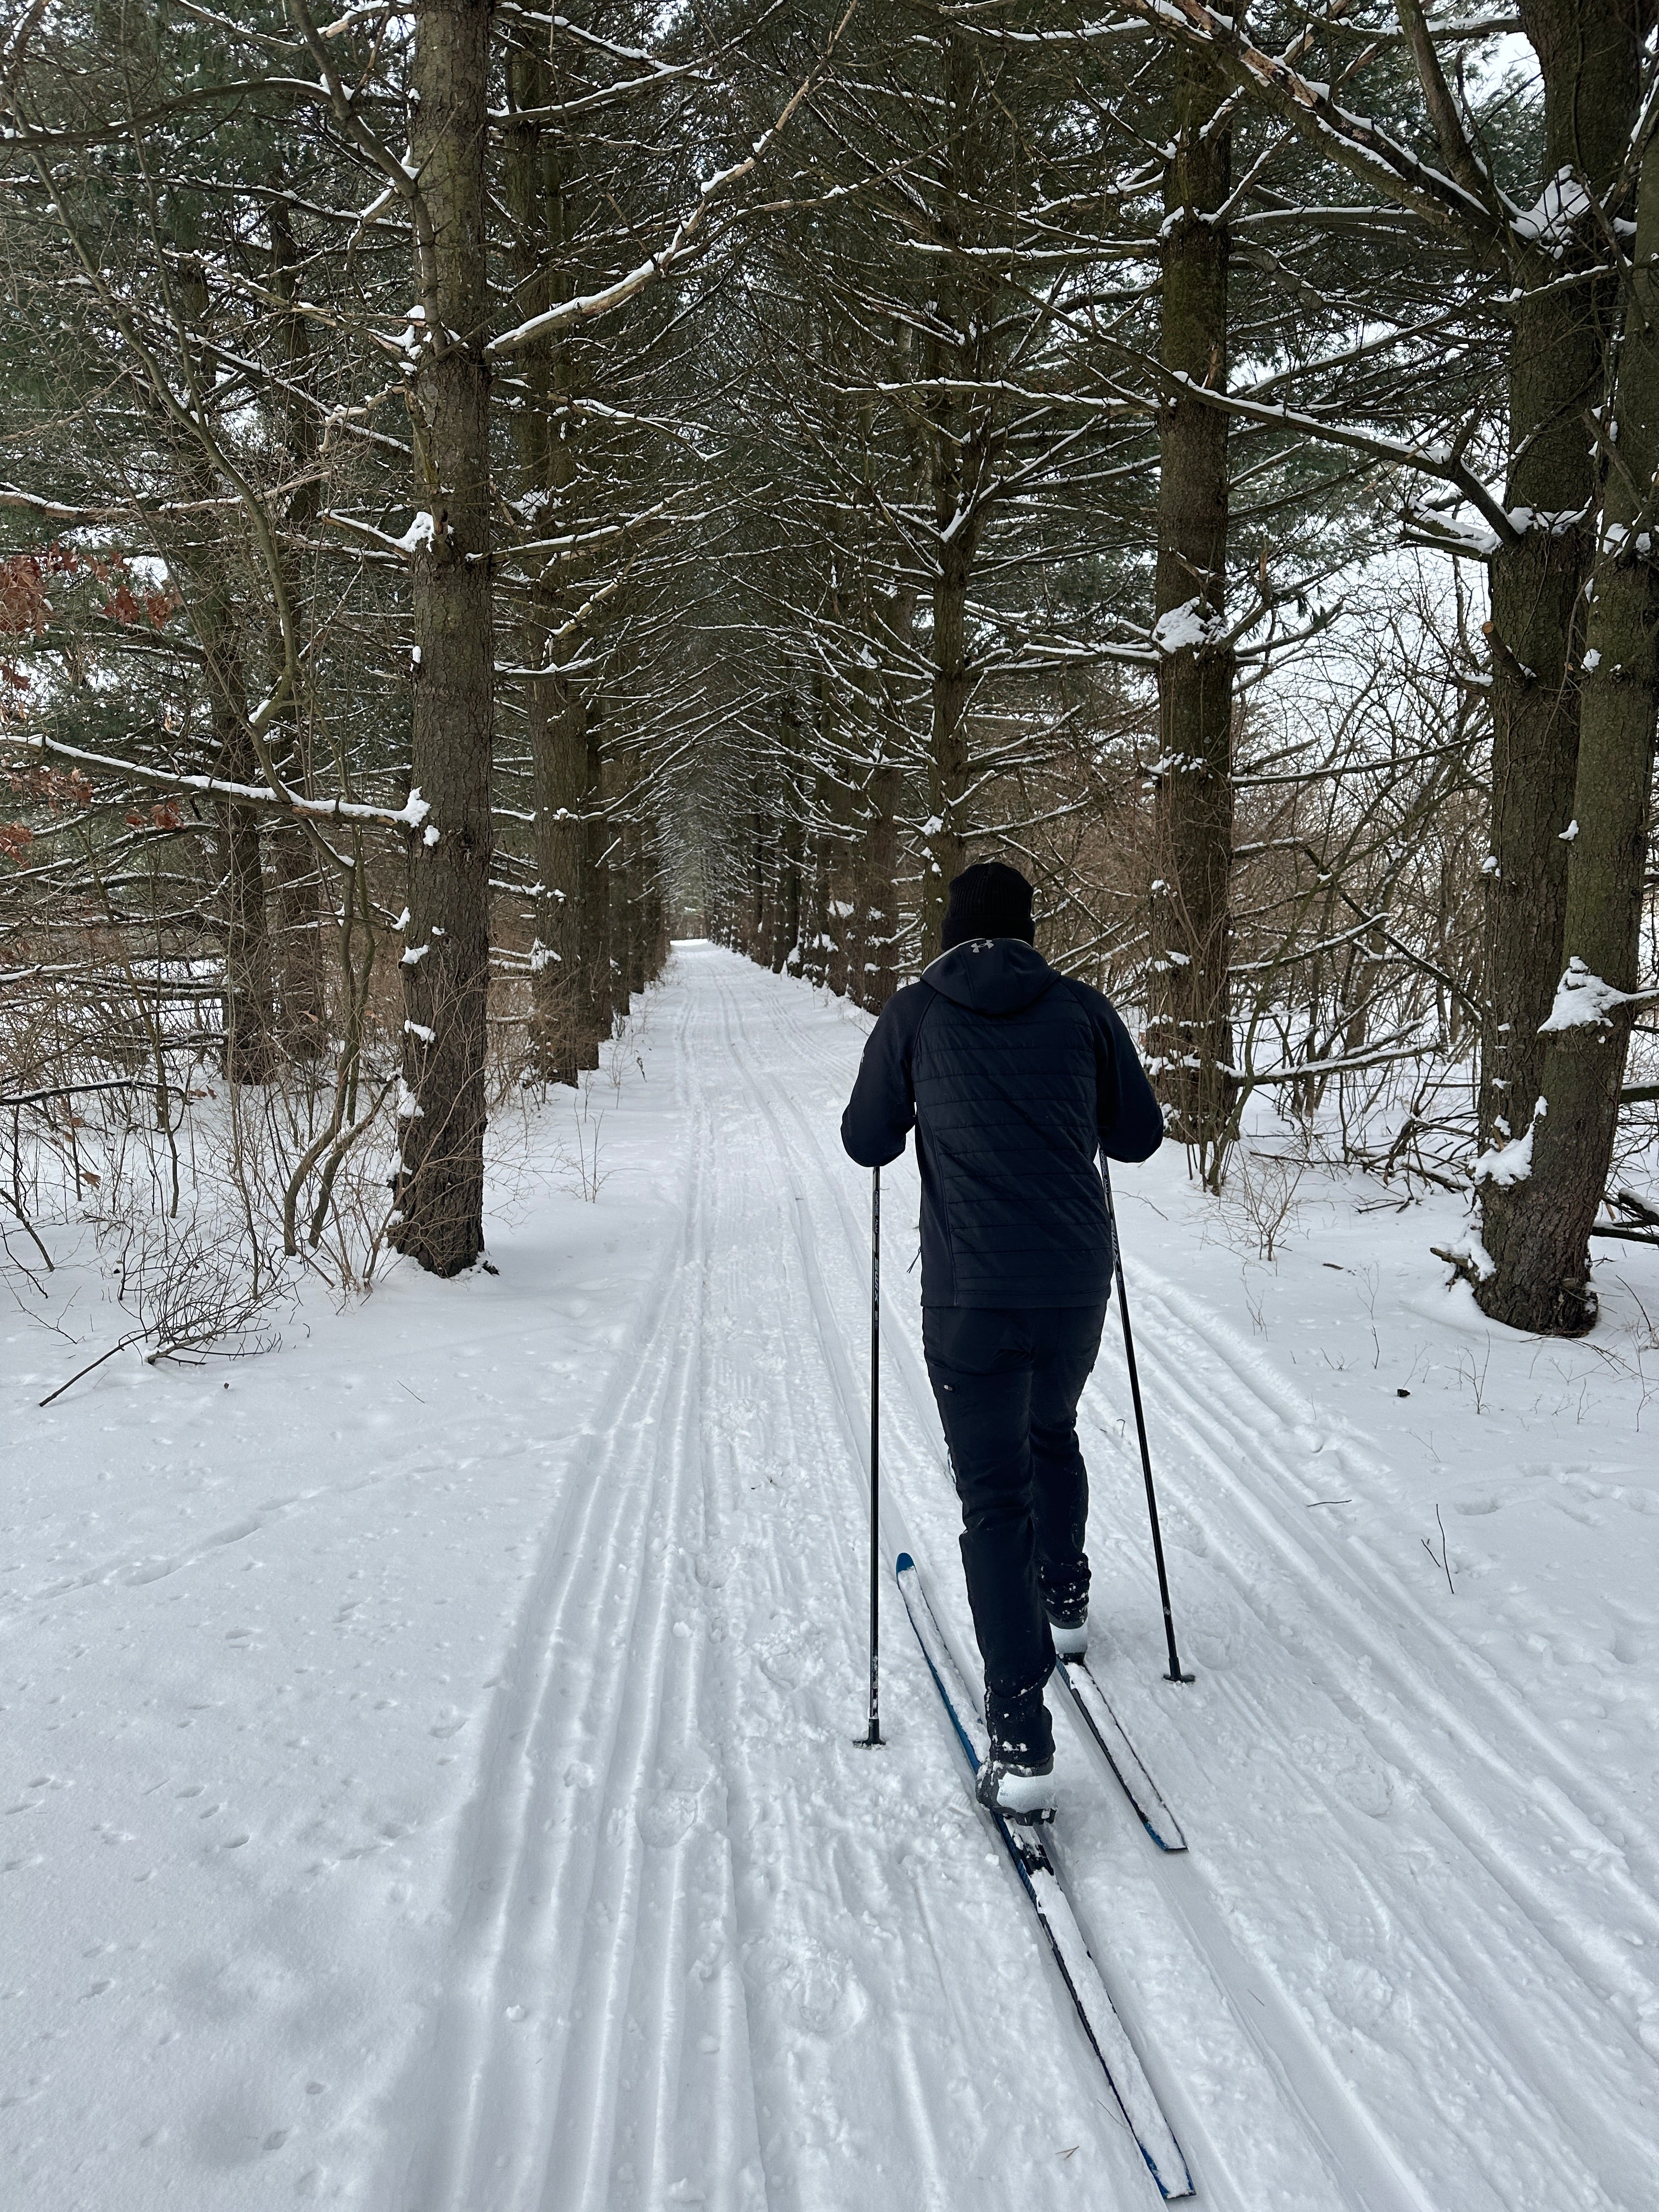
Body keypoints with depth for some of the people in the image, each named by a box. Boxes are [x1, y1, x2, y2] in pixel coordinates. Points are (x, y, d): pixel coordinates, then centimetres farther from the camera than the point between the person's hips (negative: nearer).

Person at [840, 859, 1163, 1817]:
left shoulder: (914, 1012, 0)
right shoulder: (1084, 1009, 4)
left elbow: (867, 1143, 7)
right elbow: (1140, 1135, 10)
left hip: (970, 1293, -2)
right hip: (1077, 1282, 3)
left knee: (994, 1498, 0)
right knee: (1052, 1432, 31)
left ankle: (1023, 1744, -6)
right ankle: (1066, 1602, 48)